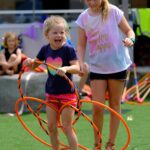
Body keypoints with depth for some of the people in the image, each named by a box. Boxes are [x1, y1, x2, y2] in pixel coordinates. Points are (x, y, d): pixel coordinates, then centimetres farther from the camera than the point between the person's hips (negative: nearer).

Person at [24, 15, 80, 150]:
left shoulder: (68, 49, -14)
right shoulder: (45, 50, 1)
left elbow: (77, 67, -24)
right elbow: (34, 65, 14)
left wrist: (66, 69, -43)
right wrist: (29, 62, -9)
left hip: (67, 93, -5)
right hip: (51, 93, 5)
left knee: (67, 128, -3)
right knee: (52, 127, 9)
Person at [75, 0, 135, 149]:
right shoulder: (83, 18, -4)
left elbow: (129, 30, -3)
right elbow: (81, 45, 1)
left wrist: (130, 39, -25)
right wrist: (80, 63, -14)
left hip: (117, 65, -1)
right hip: (96, 68, 2)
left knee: (115, 104, 8)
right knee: (97, 107, -3)